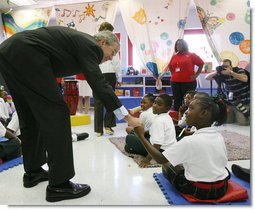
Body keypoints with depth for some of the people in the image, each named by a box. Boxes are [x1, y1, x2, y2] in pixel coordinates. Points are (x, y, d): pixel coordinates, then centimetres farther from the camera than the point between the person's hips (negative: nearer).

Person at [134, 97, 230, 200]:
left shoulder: (190, 141, -25)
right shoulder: (220, 137, -6)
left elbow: (160, 159, -19)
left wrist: (141, 135, -14)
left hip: (199, 191, -5)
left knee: (167, 165, 14)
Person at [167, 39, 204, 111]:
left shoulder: (191, 55, 1)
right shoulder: (174, 56, 10)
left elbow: (201, 64, 3)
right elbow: (170, 66, 25)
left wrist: (196, 75, -2)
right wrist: (173, 74, 12)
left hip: (188, 82, -3)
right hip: (175, 82, 4)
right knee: (177, 101, 8)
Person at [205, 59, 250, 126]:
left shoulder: (239, 70, -10)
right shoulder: (221, 74, -3)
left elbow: (245, 79, -31)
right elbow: (207, 78, -2)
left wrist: (230, 72, -32)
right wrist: (216, 72, -20)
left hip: (243, 101, -4)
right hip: (231, 101, 4)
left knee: (242, 122, -11)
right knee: (227, 120, 4)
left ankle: (248, 114, 20)